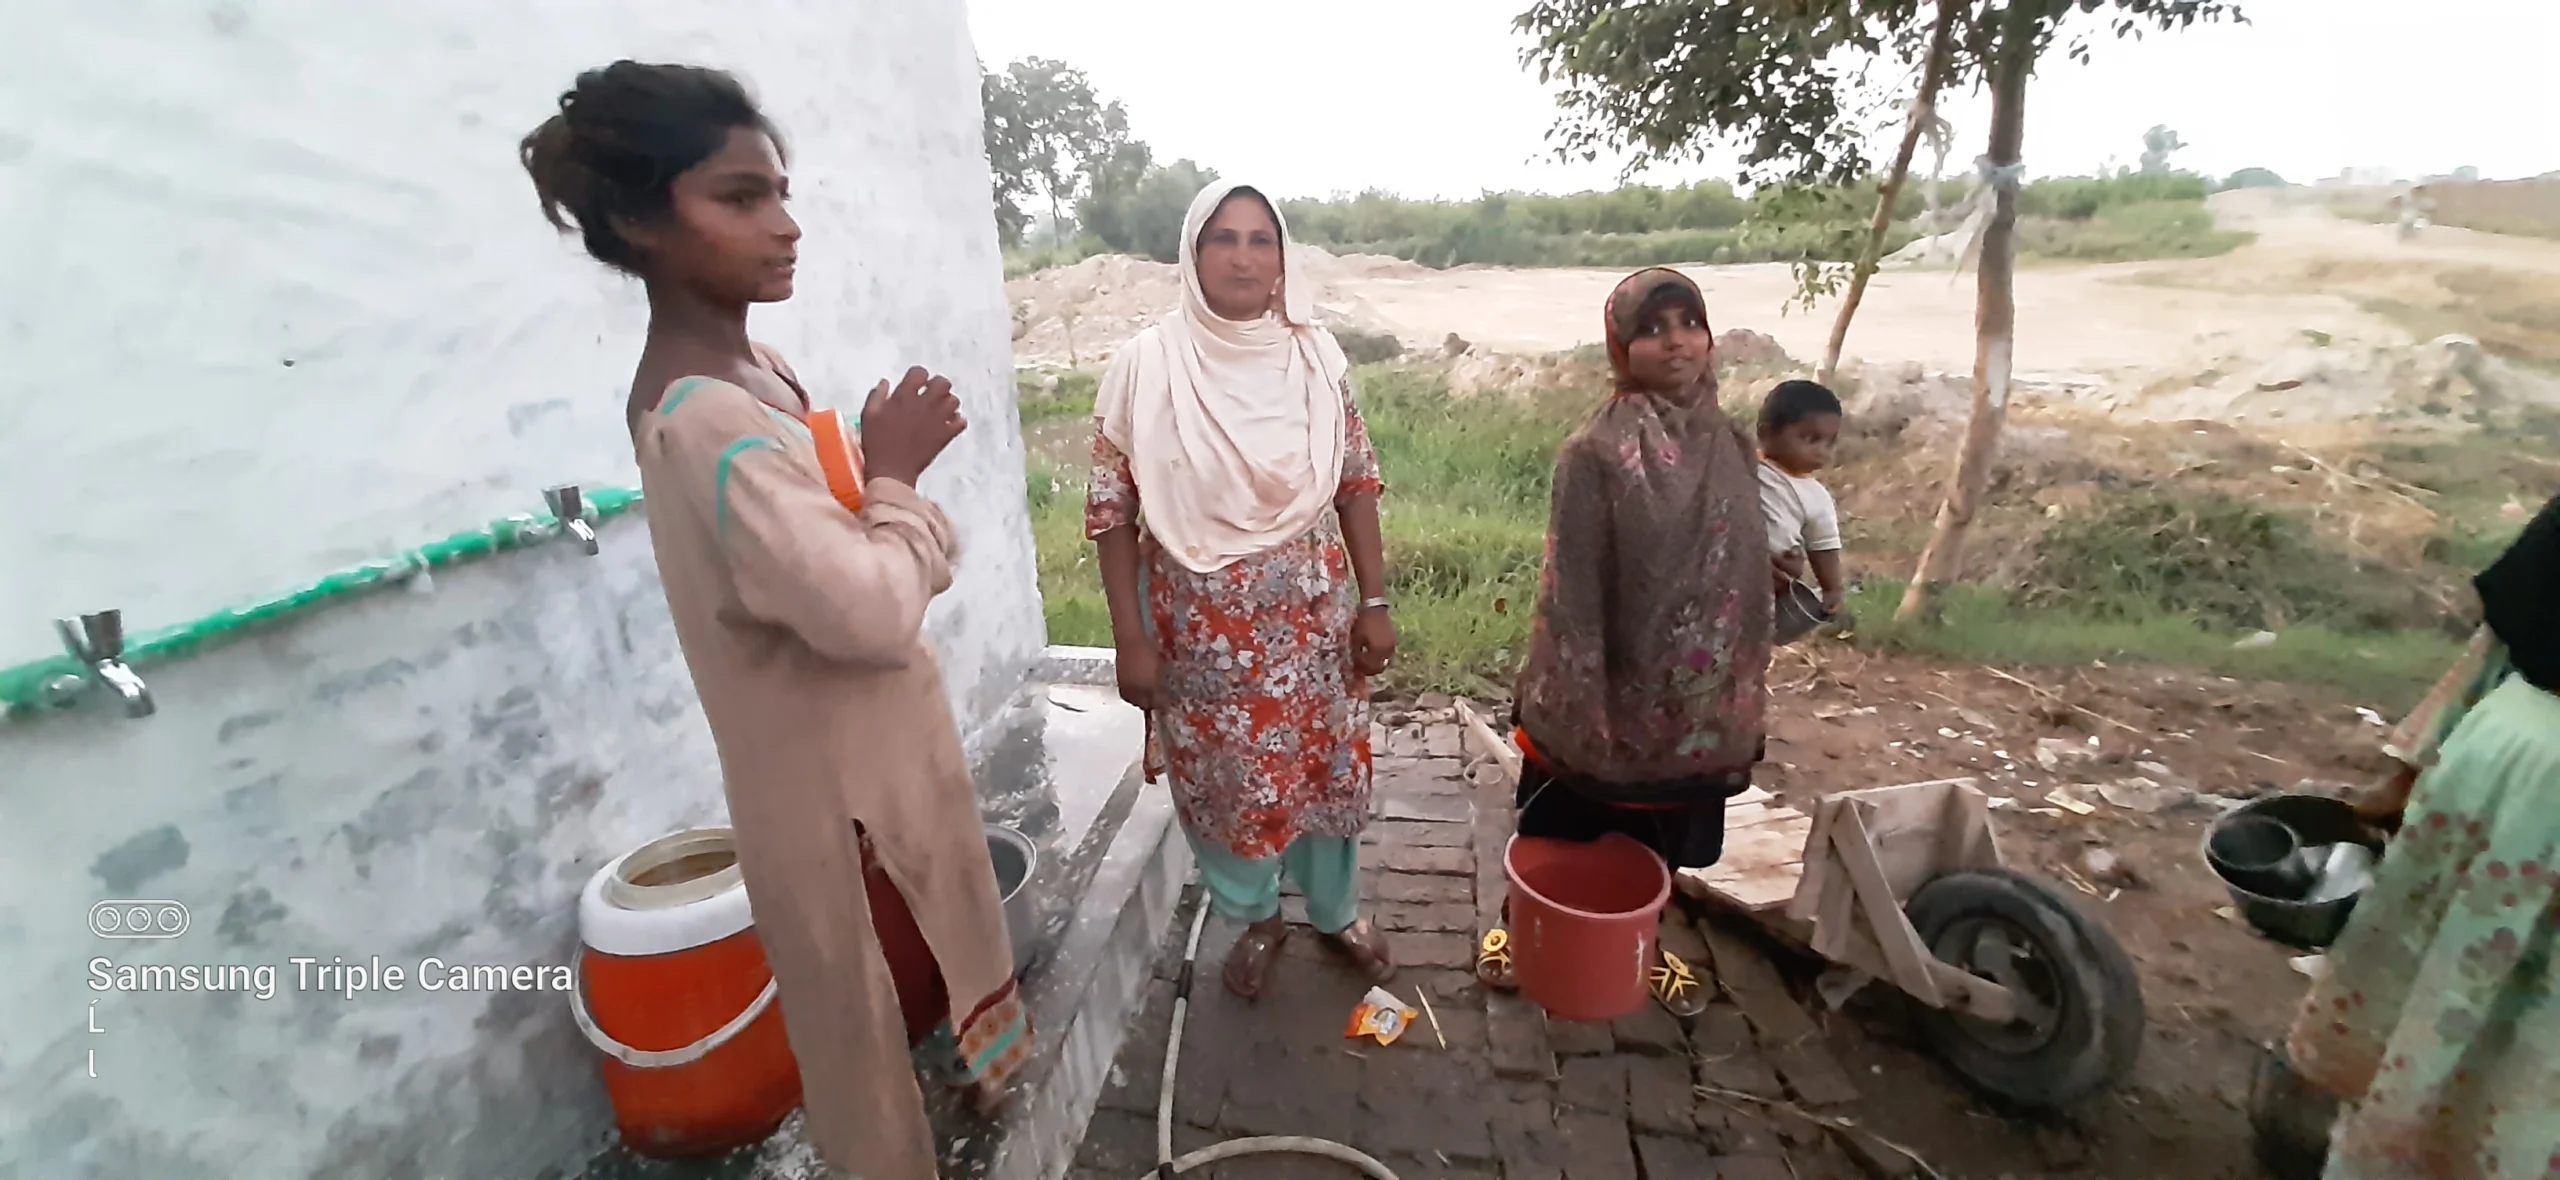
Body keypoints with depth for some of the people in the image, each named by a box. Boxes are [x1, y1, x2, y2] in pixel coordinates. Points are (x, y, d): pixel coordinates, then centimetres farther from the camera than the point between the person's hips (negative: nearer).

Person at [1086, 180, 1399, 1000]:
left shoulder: (1316, 356, -3)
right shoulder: (1145, 365, -10)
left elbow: (1356, 483, 3)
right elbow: (1112, 510, -7)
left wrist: (1374, 603, 0)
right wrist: (1130, 638, -9)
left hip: (1313, 619, 2)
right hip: (1202, 627, -1)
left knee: (1328, 766, 16)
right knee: (1222, 777, 14)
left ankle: (1337, 911, 43)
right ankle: (1255, 919, 42)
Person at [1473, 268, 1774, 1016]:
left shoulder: (1733, 448, 0)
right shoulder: (1595, 453, -17)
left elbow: (1749, 579, 6)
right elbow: (1570, 588, -16)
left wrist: (1741, 703, 8)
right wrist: (1576, 705, -17)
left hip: (1692, 695, 5)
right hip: (1609, 689, -5)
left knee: (1662, 840, 22)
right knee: (1558, 830, 15)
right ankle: (1523, 929, 40)